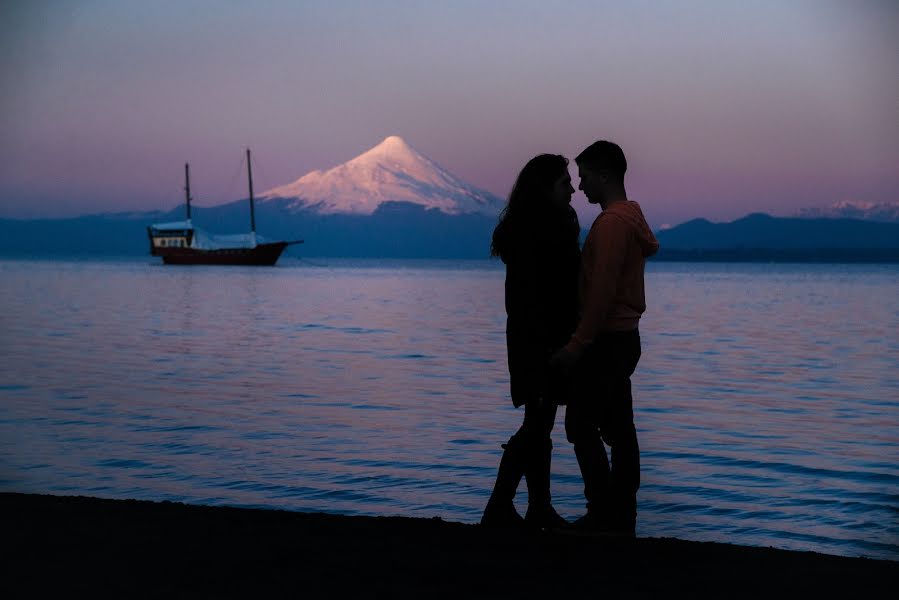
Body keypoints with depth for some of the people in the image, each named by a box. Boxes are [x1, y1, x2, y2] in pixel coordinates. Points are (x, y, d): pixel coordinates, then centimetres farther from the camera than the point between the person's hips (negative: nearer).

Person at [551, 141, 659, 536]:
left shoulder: (611, 222, -17)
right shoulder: (632, 218, 16)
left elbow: (602, 290, -22)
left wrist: (577, 345, -19)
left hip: (606, 341, -10)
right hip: (625, 337, 10)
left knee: (581, 426, -6)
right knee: (618, 429, 10)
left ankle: (603, 514, -5)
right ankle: (622, 516, 13)